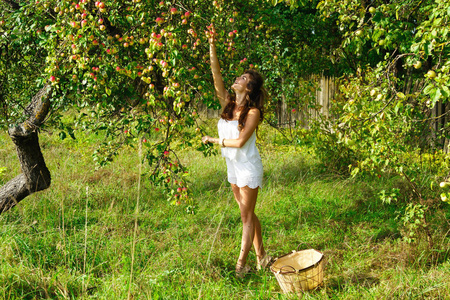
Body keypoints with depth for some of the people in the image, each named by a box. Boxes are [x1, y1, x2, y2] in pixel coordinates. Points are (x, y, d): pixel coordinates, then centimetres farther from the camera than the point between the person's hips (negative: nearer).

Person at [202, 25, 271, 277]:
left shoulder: (253, 112, -17)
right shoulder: (228, 103, 0)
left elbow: (240, 141, -22)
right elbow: (217, 75, -8)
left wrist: (214, 140, -11)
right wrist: (212, 46, -16)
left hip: (248, 167, -7)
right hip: (233, 165, 7)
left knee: (247, 215, 1)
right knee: (247, 213, 14)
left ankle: (241, 266, 5)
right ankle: (261, 257, 25)